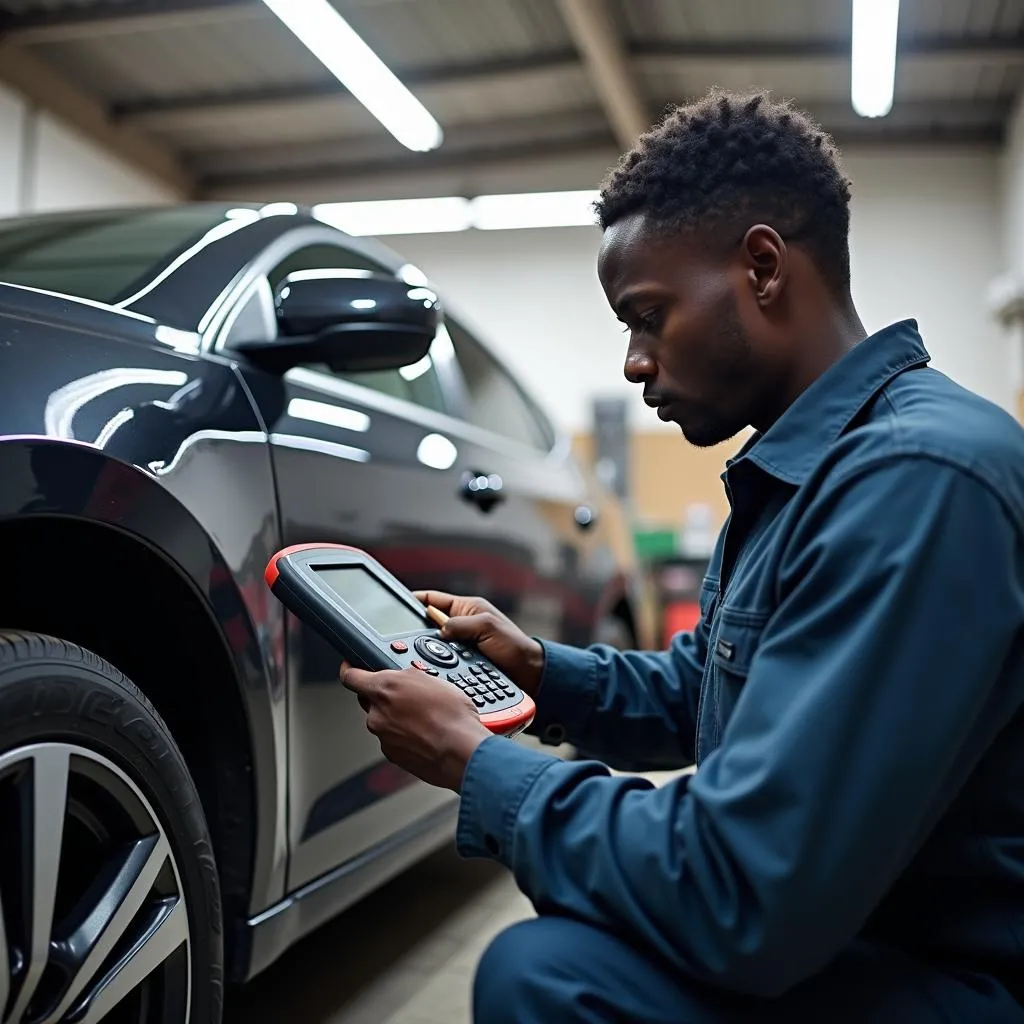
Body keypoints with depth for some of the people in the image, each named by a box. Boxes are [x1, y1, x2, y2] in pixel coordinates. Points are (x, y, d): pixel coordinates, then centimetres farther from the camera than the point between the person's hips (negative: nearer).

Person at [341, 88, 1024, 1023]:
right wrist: (539, 669, 2)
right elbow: (693, 695, 18)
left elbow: (744, 905, -30)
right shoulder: (803, 463, 7)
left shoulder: (915, 477, -27)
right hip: (836, 918, 9)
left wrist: (477, 763, -17)